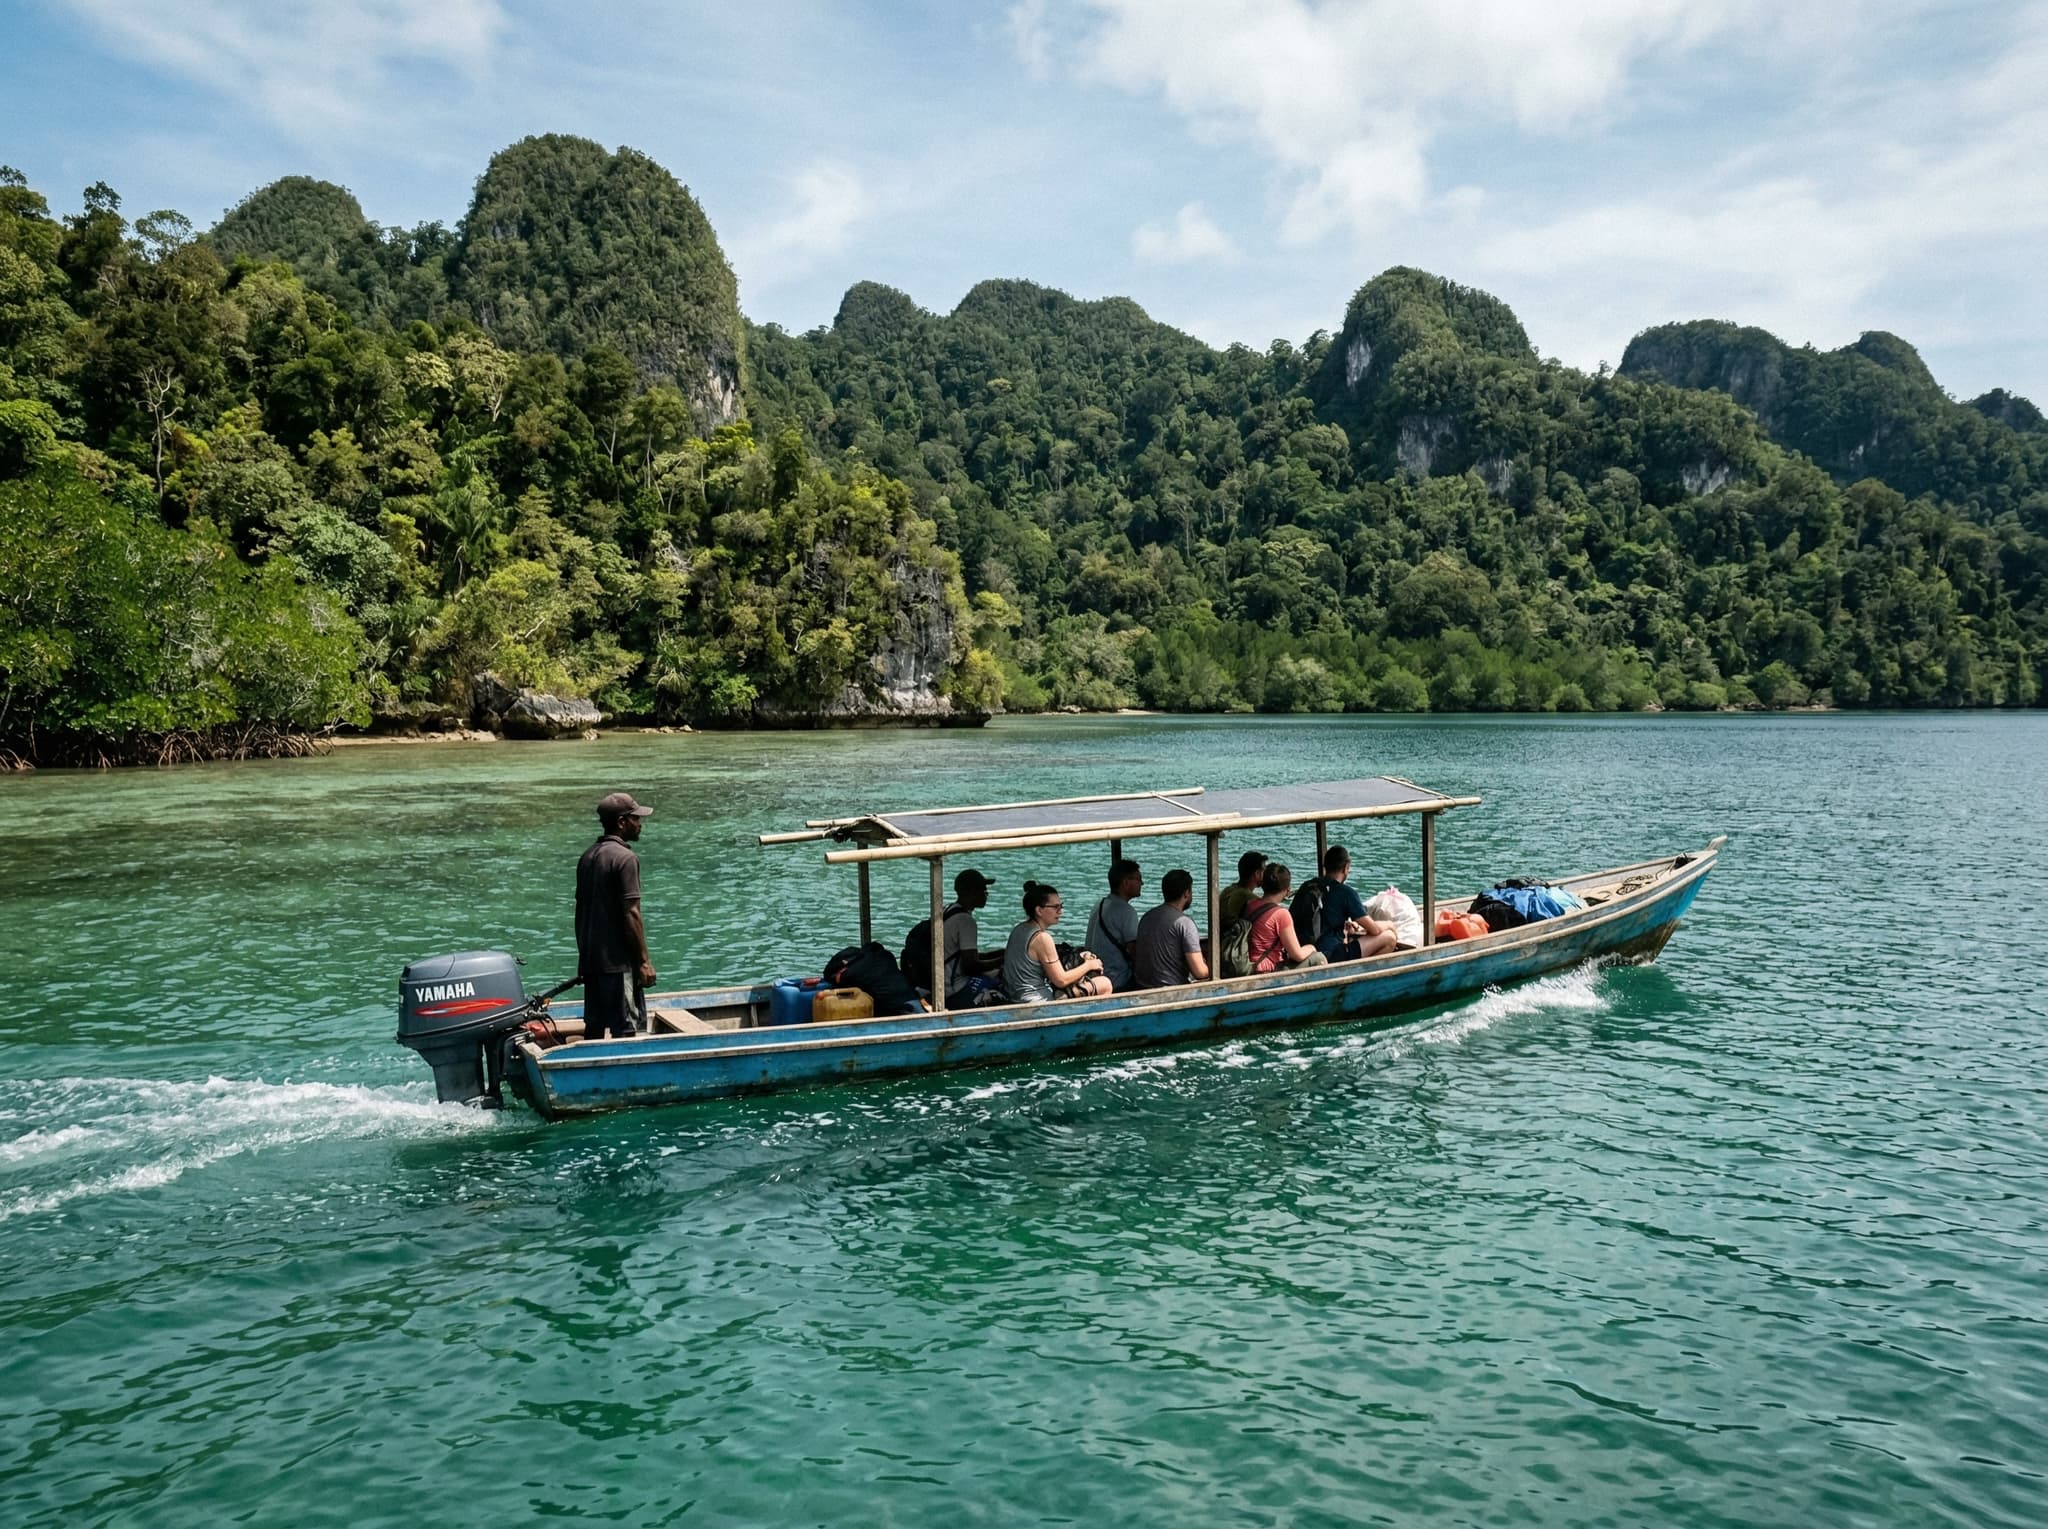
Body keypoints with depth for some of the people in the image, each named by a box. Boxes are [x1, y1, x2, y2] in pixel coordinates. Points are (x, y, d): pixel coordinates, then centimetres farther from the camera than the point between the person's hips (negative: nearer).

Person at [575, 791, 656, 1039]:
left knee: (594, 1028, 13)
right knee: (625, 1028, -3)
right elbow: (631, 914, -18)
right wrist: (644, 962, -13)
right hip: (618, 962, -8)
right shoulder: (625, 858, -14)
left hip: (591, 960, 8)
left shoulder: (587, 856, 11)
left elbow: (580, 909, 16)